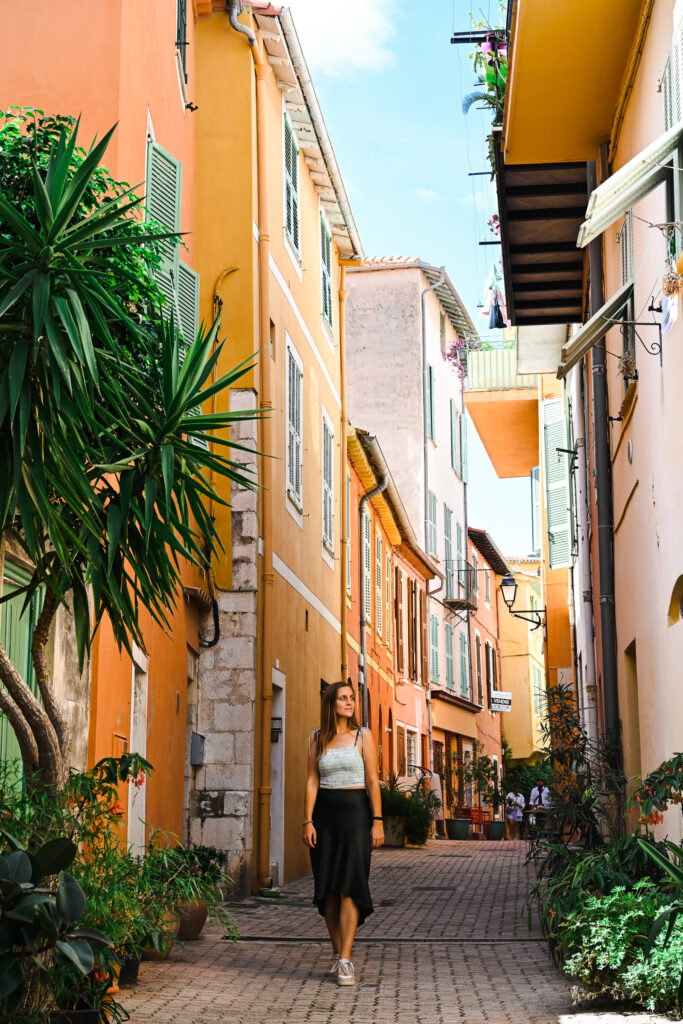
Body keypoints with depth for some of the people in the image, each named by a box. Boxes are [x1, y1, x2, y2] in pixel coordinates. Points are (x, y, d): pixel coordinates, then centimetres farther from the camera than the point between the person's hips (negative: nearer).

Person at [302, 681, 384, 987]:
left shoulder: (363, 736, 2)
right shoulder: (317, 738, 7)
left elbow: (373, 781, -1)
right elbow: (312, 781, 4)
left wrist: (377, 821, -8)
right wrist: (307, 821, -4)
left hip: (355, 812, -2)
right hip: (324, 813, 3)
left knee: (349, 886, -11)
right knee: (327, 888, 4)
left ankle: (345, 961, -12)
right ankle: (337, 953, 18)